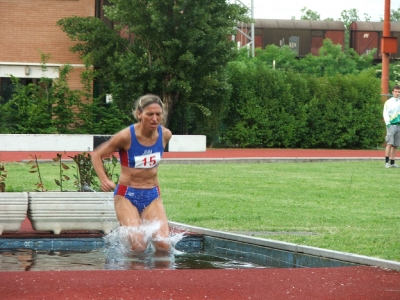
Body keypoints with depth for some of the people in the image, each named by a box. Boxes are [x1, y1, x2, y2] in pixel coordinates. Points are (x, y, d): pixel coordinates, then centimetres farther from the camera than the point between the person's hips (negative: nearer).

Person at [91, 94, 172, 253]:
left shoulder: (165, 135, -4)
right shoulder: (126, 136, -16)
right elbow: (97, 155, -6)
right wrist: (104, 179, -20)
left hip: (152, 195, 4)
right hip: (127, 195, -3)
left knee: (163, 245, -14)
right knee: (138, 246, -16)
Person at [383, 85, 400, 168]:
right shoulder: (388, 102, 3)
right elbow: (385, 113, -4)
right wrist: (387, 123, -17)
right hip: (391, 125, -4)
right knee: (389, 143, -12)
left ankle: (392, 162, 6)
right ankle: (386, 162, -13)